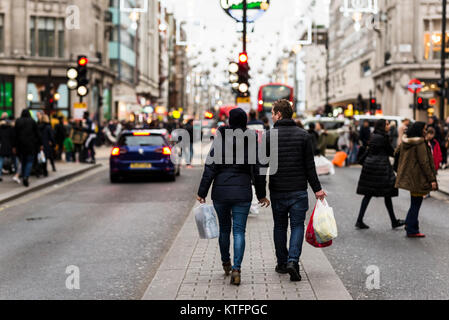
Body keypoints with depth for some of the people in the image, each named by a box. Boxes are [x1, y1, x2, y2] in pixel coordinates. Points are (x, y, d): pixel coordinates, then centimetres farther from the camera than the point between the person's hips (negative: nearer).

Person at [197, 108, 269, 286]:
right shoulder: (252, 141, -3)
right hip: (242, 192, -1)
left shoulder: (220, 139, -5)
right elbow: (257, 170, 0)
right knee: (239, 231, 1)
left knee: (224, 228, 18)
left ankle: (226, 263, 33)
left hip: (220, 191, 1)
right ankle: (236, 268, -14)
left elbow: (210, 168, -7)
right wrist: (261, 194, 11)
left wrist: (202, 193, -2)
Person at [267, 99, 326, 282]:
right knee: (297, 226, 5)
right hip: (298, 190, 0)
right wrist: (317, 188, 4)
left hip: (277, 191, 0)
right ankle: (293, 261, -13)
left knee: (280, 226, 13)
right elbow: (310, 166, -3)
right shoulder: (303, 135, -2)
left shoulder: (268, 136, -4)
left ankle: (282, 263, 19)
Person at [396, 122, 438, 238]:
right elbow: (424, 162, -19)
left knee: (415, 202, 20)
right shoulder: (420, 143, -17)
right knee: (416, 203, 0)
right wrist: (432, 179, -14)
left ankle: (409, 224, 23)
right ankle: (412, 230, 5)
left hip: (408, 176, 8)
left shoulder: (405, 142, 8)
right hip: (417, 178, -8)